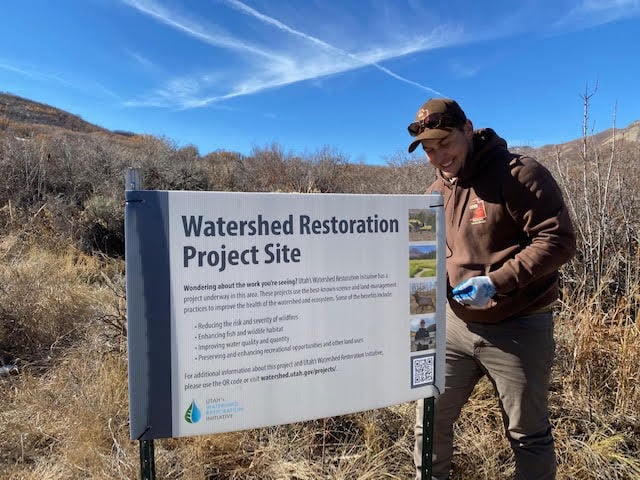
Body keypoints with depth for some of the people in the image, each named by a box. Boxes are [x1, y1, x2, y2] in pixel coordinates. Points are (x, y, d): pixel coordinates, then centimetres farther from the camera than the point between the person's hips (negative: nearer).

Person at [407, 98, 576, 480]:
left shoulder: (520, 174, -14)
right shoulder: (437, 192, 7)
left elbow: (559, 239, -19)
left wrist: (496, 282, -27)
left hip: (518, 329, -6)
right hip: (455, 324, 6)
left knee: (528, 434, 14)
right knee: (431, 418, 15)